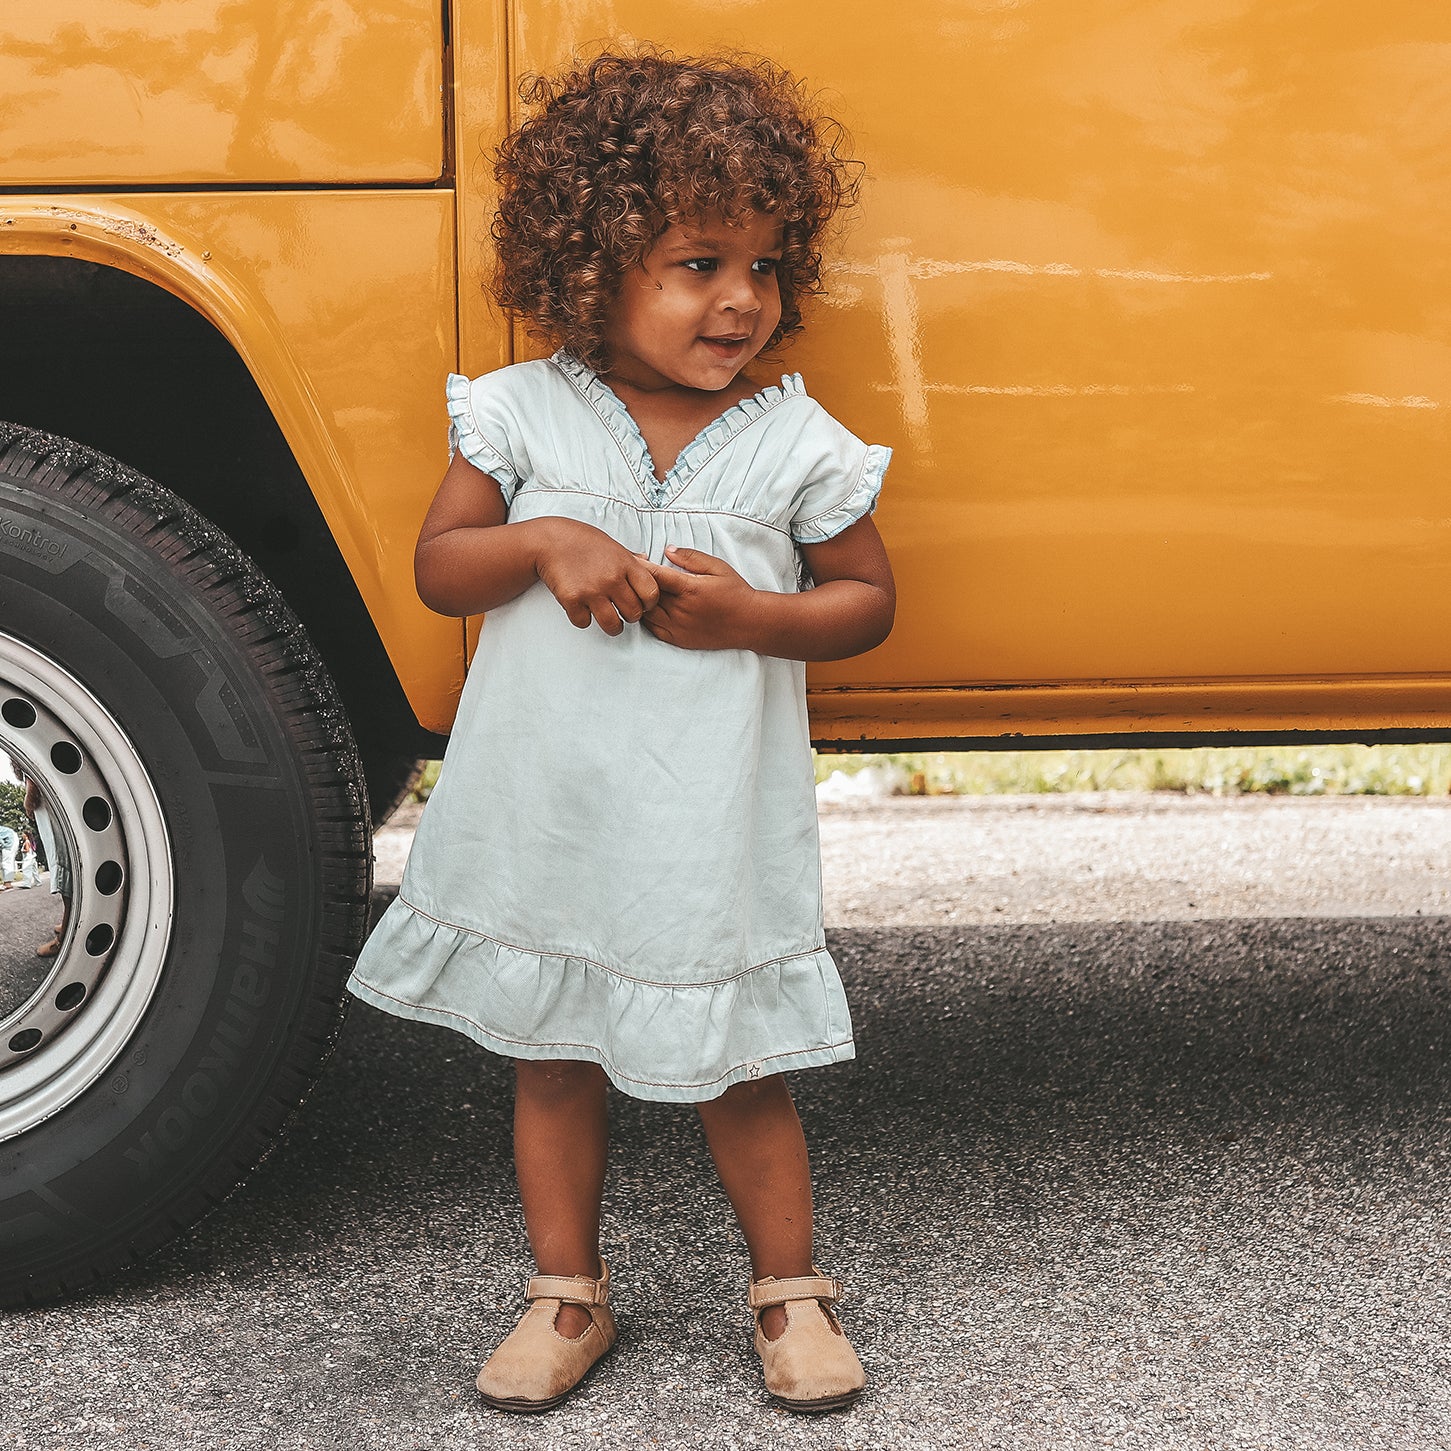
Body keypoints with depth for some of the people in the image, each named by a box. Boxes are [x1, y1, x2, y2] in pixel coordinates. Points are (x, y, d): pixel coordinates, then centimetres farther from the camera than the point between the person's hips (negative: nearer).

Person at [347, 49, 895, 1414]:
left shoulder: (799, 445, -6)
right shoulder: (523, 414, -4)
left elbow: (867, 601, 1)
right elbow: (436, 566, 0)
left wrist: (747, 615, -18)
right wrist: (542, 544, -20)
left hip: (707, 831, -1)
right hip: (540, 820, 2)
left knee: (735, 1072, 9)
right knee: (551, 1058, 14)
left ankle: (788, 1289, 28)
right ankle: (567, 1293, 31)